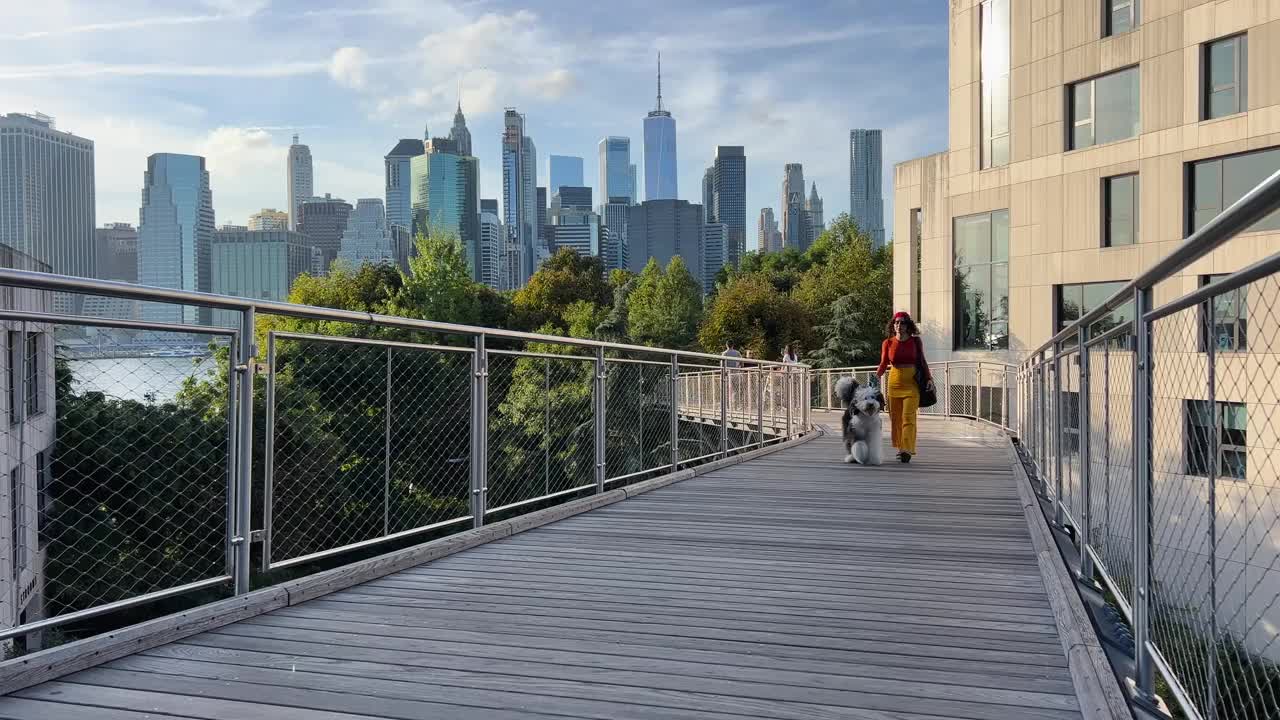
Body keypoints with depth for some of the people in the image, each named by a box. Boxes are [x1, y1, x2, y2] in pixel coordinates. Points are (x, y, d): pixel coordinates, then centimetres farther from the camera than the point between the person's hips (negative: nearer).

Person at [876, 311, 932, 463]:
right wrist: (876, 377, -19)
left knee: (908, 417, -11)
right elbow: (883, 364, -1)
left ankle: (907, 450, -15)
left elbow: (922, 362, 10)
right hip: (894, 382, 2)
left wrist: (928, 378, -2)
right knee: (895, 417, 5)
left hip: (911, 382, -2)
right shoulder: (888, 343, 3)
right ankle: (900, 447, 17)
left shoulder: (915, 341, 3)